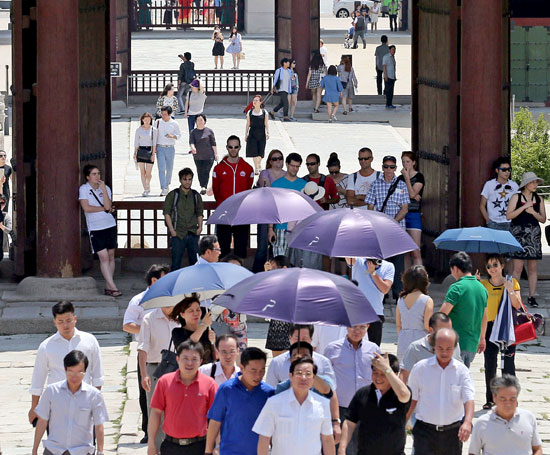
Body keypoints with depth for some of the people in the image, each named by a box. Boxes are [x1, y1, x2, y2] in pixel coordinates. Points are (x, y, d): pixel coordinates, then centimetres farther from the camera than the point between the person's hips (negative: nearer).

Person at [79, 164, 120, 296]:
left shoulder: (106, 188, 8)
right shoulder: (84, 189, -1)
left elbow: (108, 206, -6)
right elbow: (86, 208, -12)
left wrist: (103, 189, -13)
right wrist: (104, 209, -4)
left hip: (110, 226, 4)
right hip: (95, 228, -4)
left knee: (111, 256, 5)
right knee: (103, 257, -11)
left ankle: (108, 287, 13)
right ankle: (113, 287, -14)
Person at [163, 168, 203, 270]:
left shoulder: (196, 196, 11)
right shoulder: (173, 195, 2)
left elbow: (200, 213, 19)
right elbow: (166, 213, -1)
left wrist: (200, 226, 2)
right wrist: (172, 230, -9)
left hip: (193, 234, 3)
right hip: (178, 234, -3)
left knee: (195, 261, 5)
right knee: (176, 263, -4)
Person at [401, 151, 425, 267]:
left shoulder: (419, 177, -1)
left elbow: (412, 194, -13)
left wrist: (406, 177, -10)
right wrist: (412, 195, -10)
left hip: (413, 215, -5)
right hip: (401, 215, 5)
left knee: (415, 252, -12)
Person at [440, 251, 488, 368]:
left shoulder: (457, 288, -12)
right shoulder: (482, 288, 12)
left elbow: (442, 314, -18)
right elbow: (484, 317, 21)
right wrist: (482, 338, 32)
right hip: (472, 344, 7)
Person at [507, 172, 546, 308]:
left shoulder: (538, 199, 10)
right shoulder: (516, 197, -1)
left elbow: (543, 219, 10)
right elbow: (509, 216, -10)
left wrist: (533, 212, -8)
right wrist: (524, 207, -15)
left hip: (534, 234, 4)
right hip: (519, 233, -4)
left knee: (533, 268, 4)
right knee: (518, 267, -8)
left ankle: (532, 297, 9)